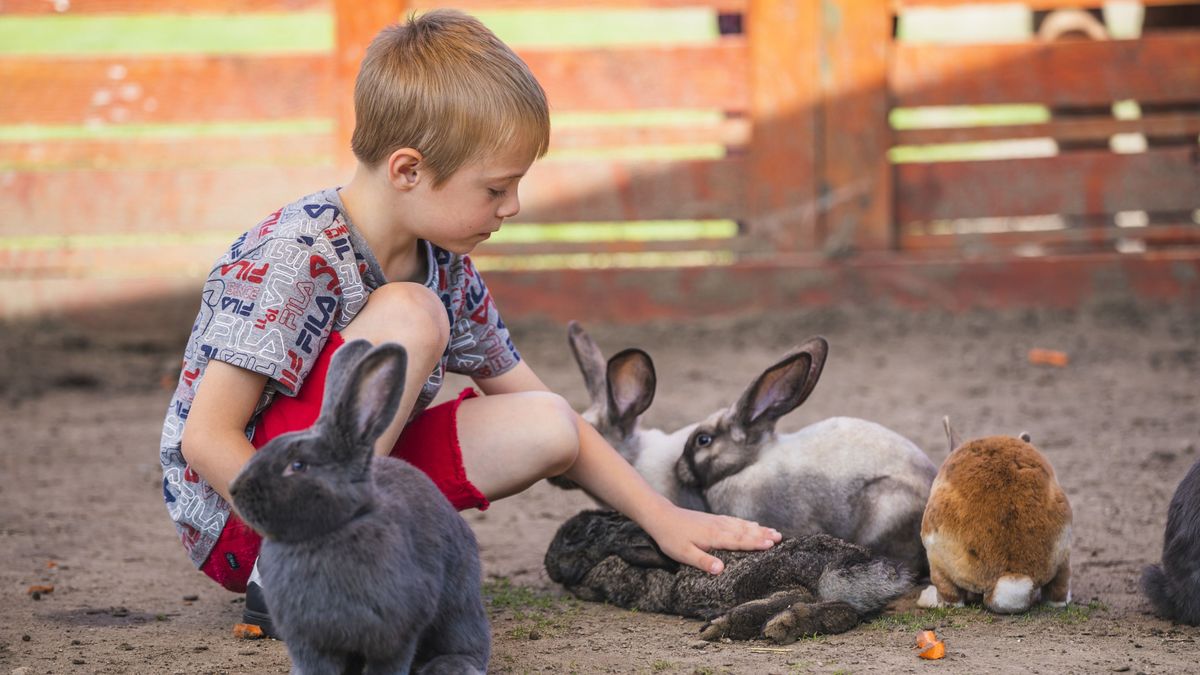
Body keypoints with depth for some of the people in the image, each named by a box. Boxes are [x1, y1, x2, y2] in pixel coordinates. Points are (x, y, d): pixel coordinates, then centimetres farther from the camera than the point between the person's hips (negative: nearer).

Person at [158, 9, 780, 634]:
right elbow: (206, 438, -23)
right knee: (409, 313, -25)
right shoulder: (296, 255, -21)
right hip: (234, 514, -8)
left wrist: (661, 517, 7)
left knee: (545, 426, -6)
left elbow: (544, 416, 13)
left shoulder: (445, 269, 3)